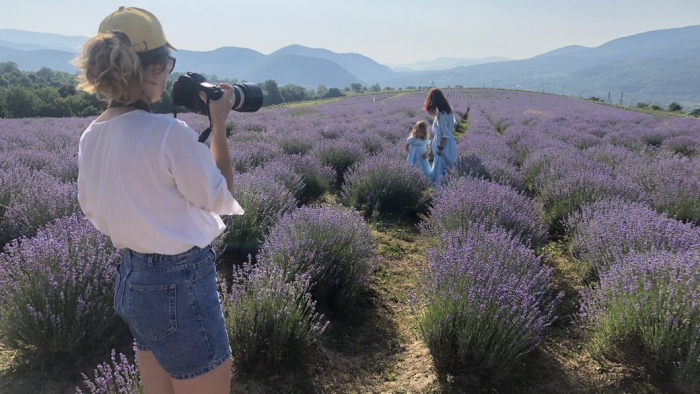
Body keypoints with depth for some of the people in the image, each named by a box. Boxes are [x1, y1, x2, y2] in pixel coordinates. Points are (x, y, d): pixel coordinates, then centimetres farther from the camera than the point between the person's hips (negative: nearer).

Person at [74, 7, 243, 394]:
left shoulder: (91, 137, 1)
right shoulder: (169, 132, -23)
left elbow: (95, 213, 13)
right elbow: (220, 198, -10)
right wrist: (219, 125, -5)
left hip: (131, 280, 8)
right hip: (179, 286, -8)